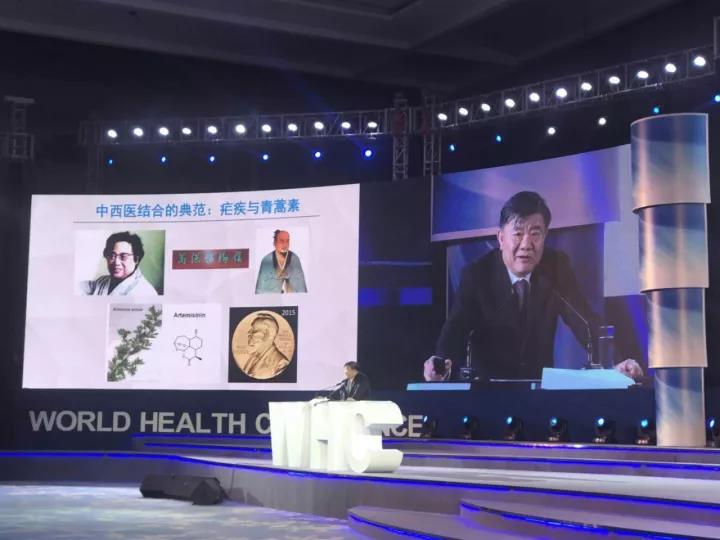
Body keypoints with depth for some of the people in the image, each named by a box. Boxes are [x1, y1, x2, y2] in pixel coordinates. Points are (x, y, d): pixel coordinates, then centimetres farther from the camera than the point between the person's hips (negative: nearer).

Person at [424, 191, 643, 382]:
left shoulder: (556, 266, -4)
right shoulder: (476, 275, -10)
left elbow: (585, 321, -9)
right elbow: (456, 331, -17)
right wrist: (442, 364, -40)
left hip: (541, 385, 2)